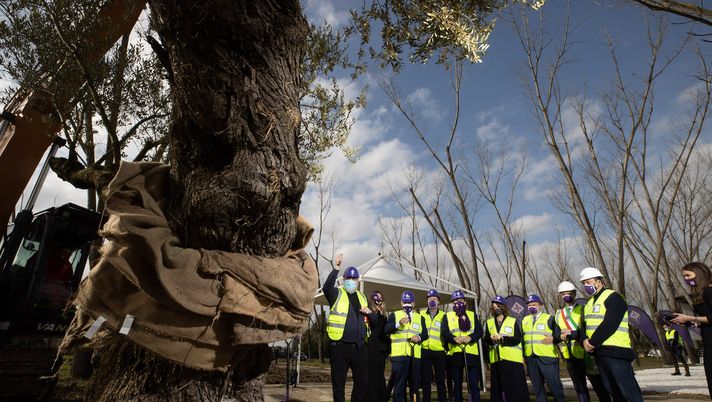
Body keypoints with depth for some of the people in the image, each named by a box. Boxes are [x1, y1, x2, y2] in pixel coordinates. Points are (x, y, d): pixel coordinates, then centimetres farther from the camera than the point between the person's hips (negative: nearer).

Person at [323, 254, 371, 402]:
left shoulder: (362, 297, 15)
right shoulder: (337, 294, -2)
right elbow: (326, 287, -26)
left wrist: (369, 312, 0)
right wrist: (336, 269, -35)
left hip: (359, 346, 5)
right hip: (339, 346, -5)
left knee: (363, 381, 11)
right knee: (338, 382, 6)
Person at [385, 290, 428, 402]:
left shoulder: (420, 317, 19)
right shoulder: (394, 315, 9)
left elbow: (425, 334, 10)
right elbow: (386, 330, -6)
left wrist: (419, 337, -13)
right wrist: (398, 323, -23)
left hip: (415, 355, 3)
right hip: (399, 354, -3)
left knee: (415, 384, 11)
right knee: (399, 384, 0)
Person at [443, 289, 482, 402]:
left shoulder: (473, 315, 13)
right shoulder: (448, 316, 10)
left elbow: (479, 331, 2)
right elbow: (445, 333, -2)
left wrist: (470, 337, -17)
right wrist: (455, 338, -21)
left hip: (471, 353, 0)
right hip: (455, 353, 0)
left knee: (474, 383, 0)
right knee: (457, 384, 10)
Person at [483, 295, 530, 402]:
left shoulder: (513, 321, 4)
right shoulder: (489, 322, 12)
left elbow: (517, 339, -7)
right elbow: (486, 340, 2)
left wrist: (502, 338, -18)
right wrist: (491, 338, -20)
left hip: (513, 360, -2)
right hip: (496, 361, 3)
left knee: (516, 388, -1)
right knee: (498, 388, 6)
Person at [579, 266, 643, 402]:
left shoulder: (613, 298, -8)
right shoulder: (589, 303, 18)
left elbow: (609, 324, -19)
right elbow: (585, 325, 12)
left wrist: (593, 343, -17)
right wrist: (585, 340, -9)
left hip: (616, 350, -8)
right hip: (599, 352, 8)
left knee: (629, 391, -6)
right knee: (613, 391, 14)